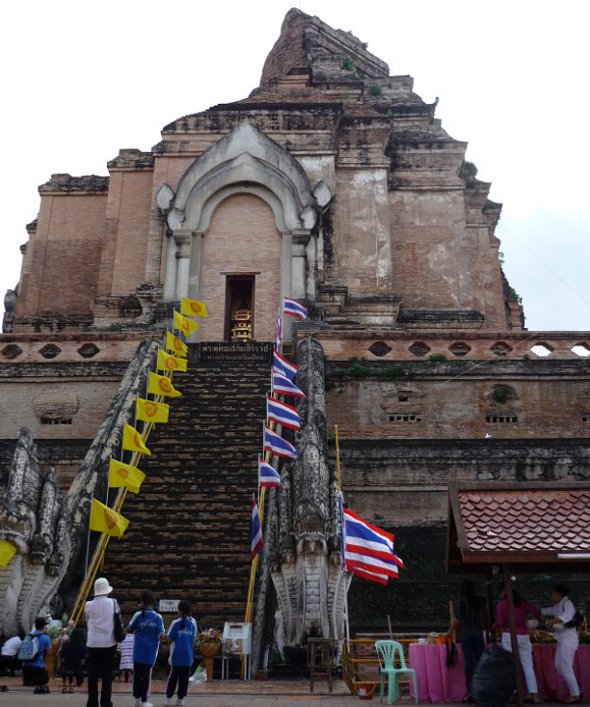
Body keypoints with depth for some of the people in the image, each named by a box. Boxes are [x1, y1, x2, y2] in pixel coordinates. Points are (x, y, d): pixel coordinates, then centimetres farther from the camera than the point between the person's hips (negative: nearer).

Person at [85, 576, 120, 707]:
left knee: (92, 675, 8)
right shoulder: (113, 603, -5)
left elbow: (88, 623, 10)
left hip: (92, 643, 1)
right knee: (107, 674, 5)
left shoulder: (89, 605, -2)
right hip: (109, 643, -1)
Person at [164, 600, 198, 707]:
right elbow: (194, 637, 6)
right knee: (184, 678, 8)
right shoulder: (193, 622, 0)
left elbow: (170, 638, -6)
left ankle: (168, 697, 8)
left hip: (176, 655, -2)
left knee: (173, 677, 8)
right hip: (188, 656, 2)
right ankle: (181, 698, 9)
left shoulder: (176, 623, -8)